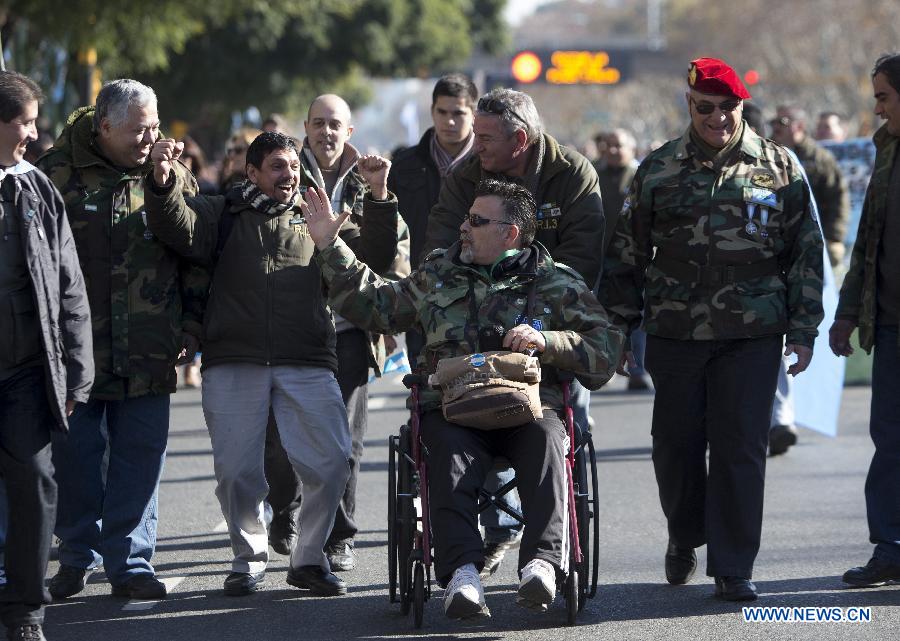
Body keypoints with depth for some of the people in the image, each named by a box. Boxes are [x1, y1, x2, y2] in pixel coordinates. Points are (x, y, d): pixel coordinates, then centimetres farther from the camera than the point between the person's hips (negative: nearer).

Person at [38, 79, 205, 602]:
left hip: (148, 351, 2)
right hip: (74, 343, -1)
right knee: (75, 452, 5)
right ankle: (78, 555, 20)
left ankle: (130, 562, 11)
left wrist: (191, 325, 7)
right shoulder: (59, 172, -2)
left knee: (142, 452, 2)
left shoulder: (172, 176, 6)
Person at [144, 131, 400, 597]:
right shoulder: (222, 216, 16)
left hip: (307, 366, 1)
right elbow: (177, 227, -2)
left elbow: (374, 256, 17)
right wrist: (162, 181, -21)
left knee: (331, 462, -10)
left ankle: (308, 559, 8)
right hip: (233, 363, -1)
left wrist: (378, 197, 3)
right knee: (236, 471, -4)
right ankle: (249, 559, 18)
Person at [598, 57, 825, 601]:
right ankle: (684, 536, 32)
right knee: (676, 443, 6)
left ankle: (733, 567, 3)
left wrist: (803, 330, 3)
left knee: (740, 447, -4)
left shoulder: (779, 167, 5)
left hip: (752, 334, -1)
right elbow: (628, 252, 12)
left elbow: (806, 252, 7)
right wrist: (620, 326, 8)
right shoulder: (658, 170, 7)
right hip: (675, 332, 1)